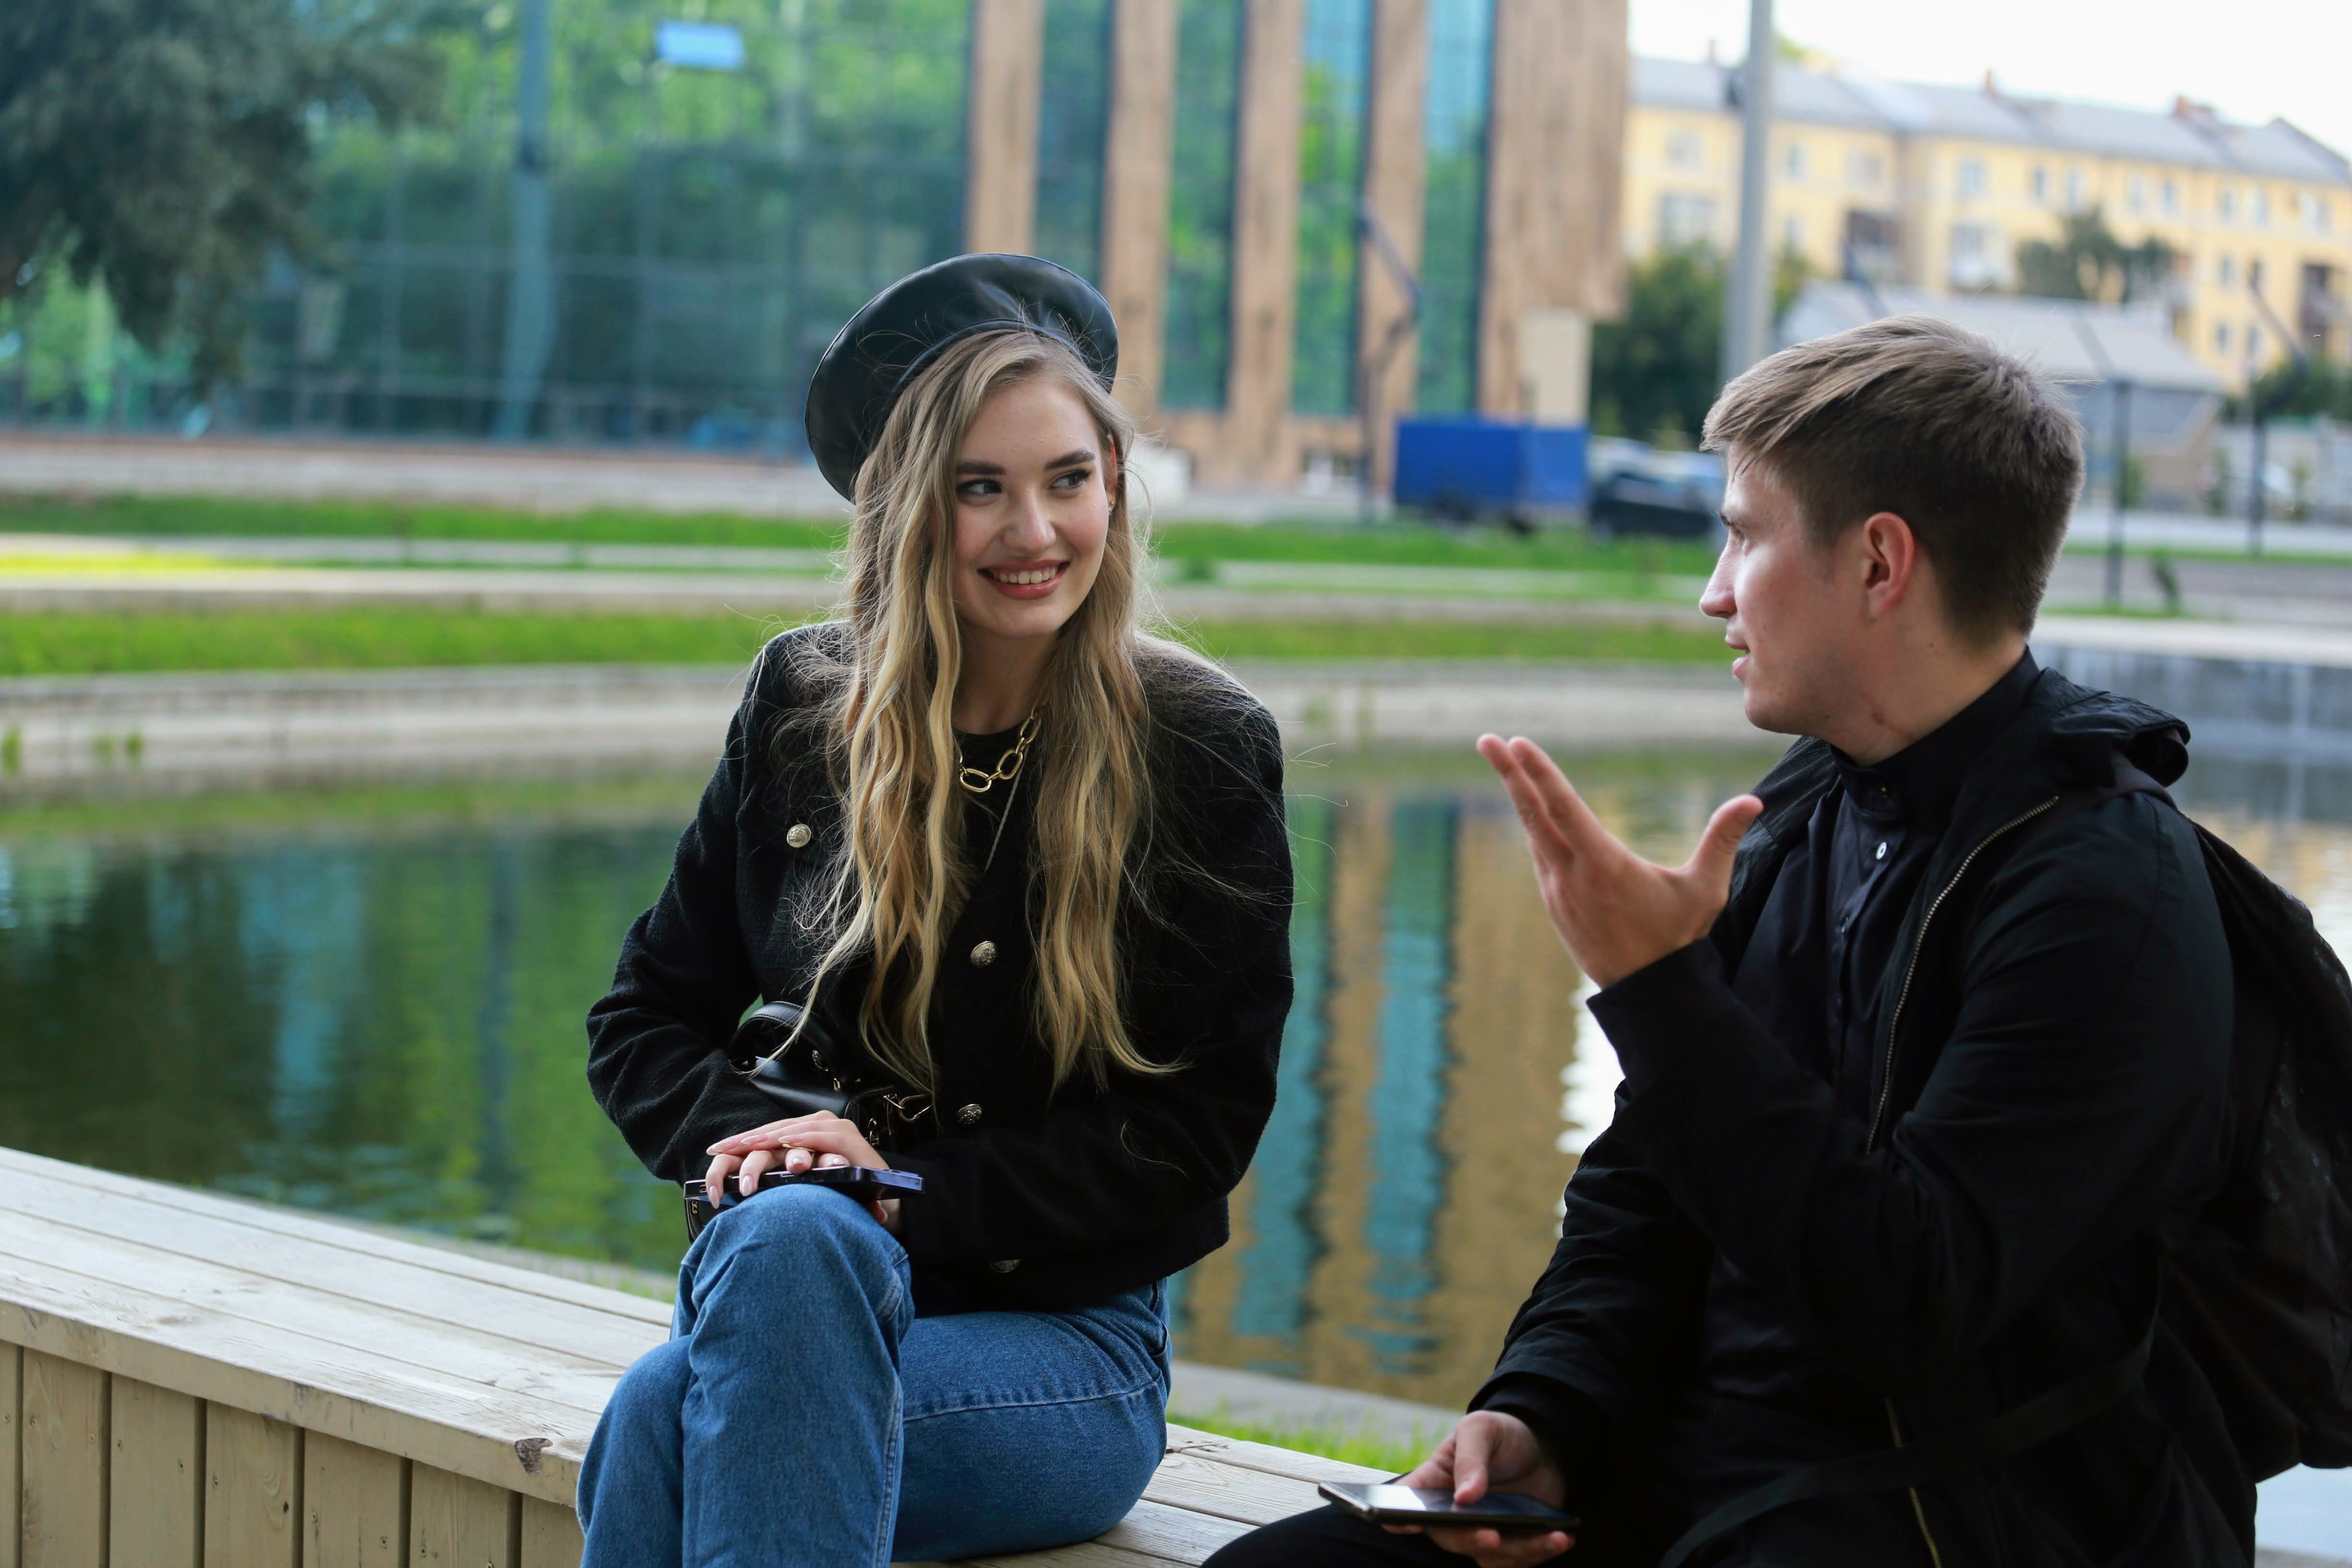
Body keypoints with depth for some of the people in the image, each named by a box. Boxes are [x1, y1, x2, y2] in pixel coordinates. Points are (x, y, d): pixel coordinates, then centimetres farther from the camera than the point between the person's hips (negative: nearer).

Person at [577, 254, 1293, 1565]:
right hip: (793, 1301, 3)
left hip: (1066, 1351, -3)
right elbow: (644, 1023, 12)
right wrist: (750, 1138, -11)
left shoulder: (1205, 754, -1)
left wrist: (911, 1192, -15)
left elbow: (1199, 1128, -3)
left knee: (671, 1412, -32)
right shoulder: (801, 708, 7)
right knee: (787, 1229, -36)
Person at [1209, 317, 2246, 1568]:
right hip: (1690, 1467, 7)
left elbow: (1912, 1299, -24)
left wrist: (1656, 988, -23)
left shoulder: (2104, 890, -15)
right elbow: (1639, 1198, 15)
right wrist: (1539, 1416, -2)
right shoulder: (1794, 820, 9)